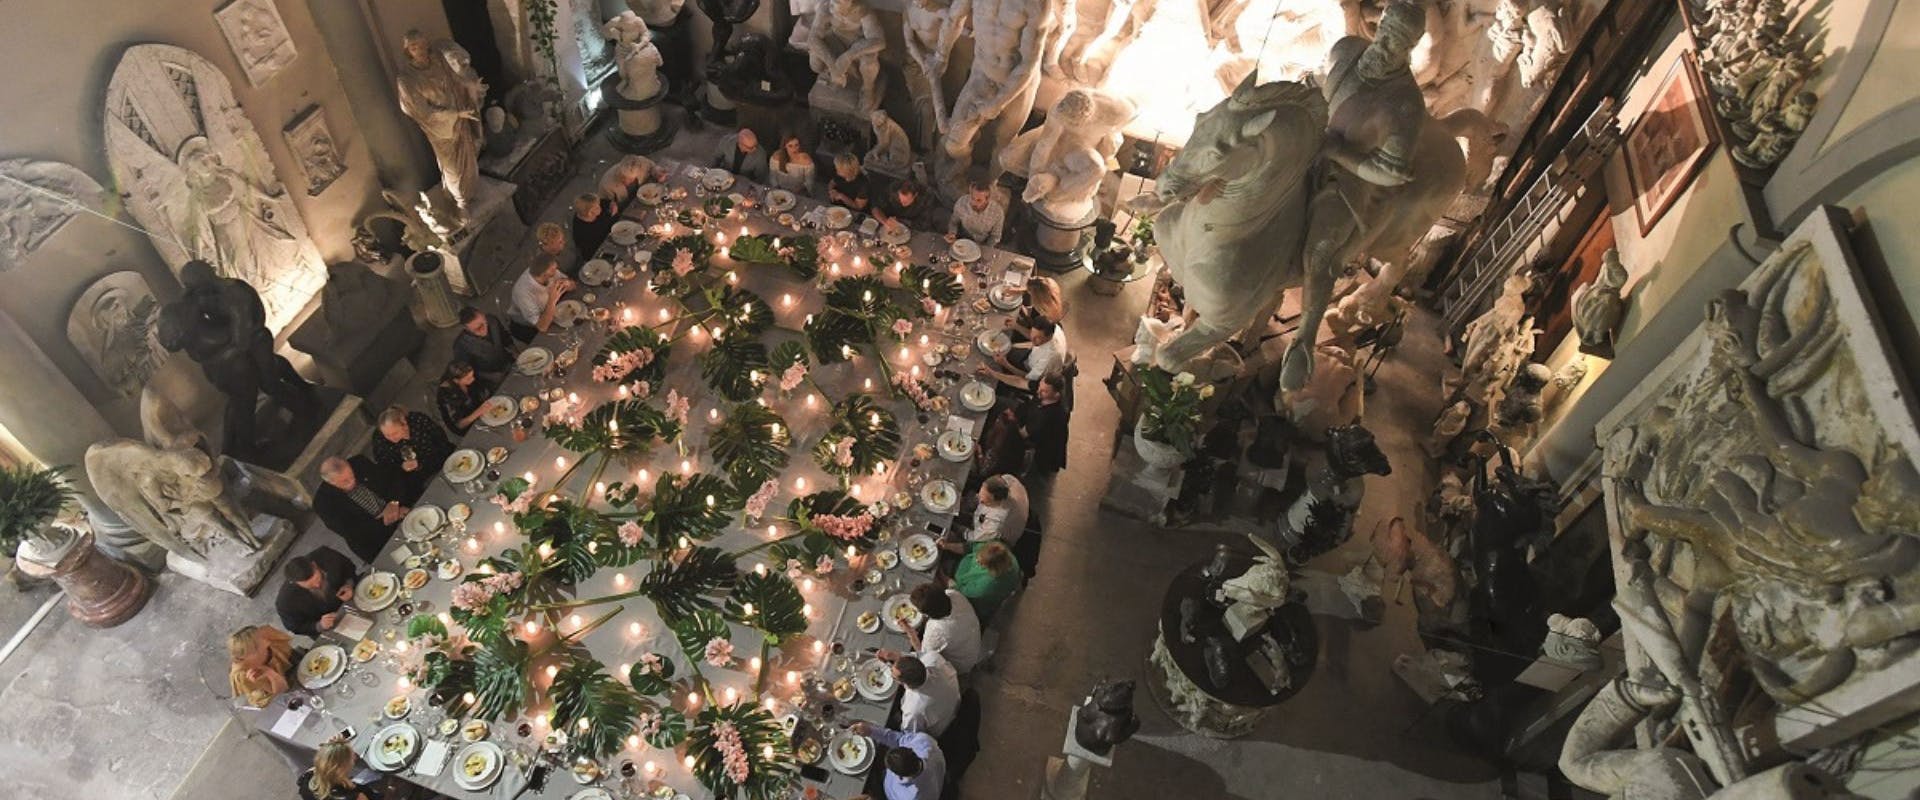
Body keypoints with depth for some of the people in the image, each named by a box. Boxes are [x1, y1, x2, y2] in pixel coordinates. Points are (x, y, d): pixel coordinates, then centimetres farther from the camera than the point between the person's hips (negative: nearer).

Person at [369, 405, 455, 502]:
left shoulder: (420, 421, -26)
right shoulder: (378, 436, -22)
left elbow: (442, 441, -15)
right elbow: (382, 463, -10)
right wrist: (401, 466, -28)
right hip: (408, 473, 1)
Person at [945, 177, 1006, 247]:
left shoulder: (998, 212, -27)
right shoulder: (961, 203, -24)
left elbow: (995, 236, -9)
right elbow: (954, 221, -1)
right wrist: (952, 233, -19)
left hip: (984, 246, 1)